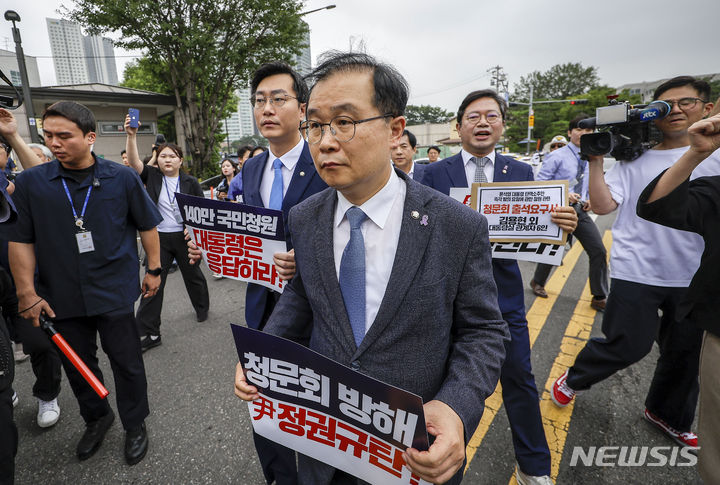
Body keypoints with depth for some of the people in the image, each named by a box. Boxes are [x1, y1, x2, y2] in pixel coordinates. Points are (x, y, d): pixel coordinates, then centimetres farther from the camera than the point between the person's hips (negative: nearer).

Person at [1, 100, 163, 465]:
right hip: (61, 295, 3)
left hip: (114, 292, -2)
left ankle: (135, 425, 30)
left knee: (127, 363, 8)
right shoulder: (30, 182, -2)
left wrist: (153, 270, 3)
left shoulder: (122, 178, -5)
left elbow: (147, 226, 2)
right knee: (77, 365, 18)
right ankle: (97, 418, 43)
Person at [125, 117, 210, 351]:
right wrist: (131, 136, -25)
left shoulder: (190, 182, 0)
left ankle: (202, 308, 43)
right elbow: (134, 161, -13)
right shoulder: (152, 176, 3)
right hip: (159, 238, 1)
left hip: (184, 237, -1)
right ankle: (150, 333, 7)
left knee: (193, 275, 15)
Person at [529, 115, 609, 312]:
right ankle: (537, 282, 35)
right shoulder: (557, 157, -9)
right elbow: (539, 183, -12)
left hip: (580, 211, 6)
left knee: (599, 251, -1)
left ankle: (599, 298, 11)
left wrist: (589, 199, 7)